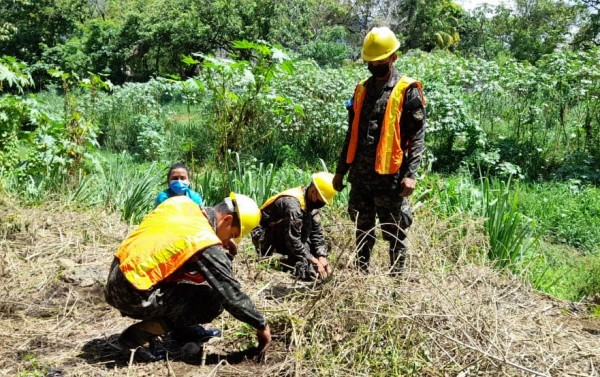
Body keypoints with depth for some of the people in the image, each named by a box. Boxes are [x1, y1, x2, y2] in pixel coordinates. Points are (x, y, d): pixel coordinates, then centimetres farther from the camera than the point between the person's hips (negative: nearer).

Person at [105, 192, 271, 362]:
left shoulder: (180, 203, 4)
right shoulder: (206, 243, -15)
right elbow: (231, 294, -11)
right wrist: (262, 325, 2)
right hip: (133, 296, -8)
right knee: (213, 301, -4)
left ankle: (183, 329, 24)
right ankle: (140, 335, -5)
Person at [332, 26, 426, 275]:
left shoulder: (407, 91, -4)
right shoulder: (361, 90, 14)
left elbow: (417, 136, -9)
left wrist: (411, 174, -18)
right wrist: (341, 170, 17)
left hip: (390, 177, -6)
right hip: (360, 176, 6)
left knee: (394, 233, 4)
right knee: (363, 231, 15)